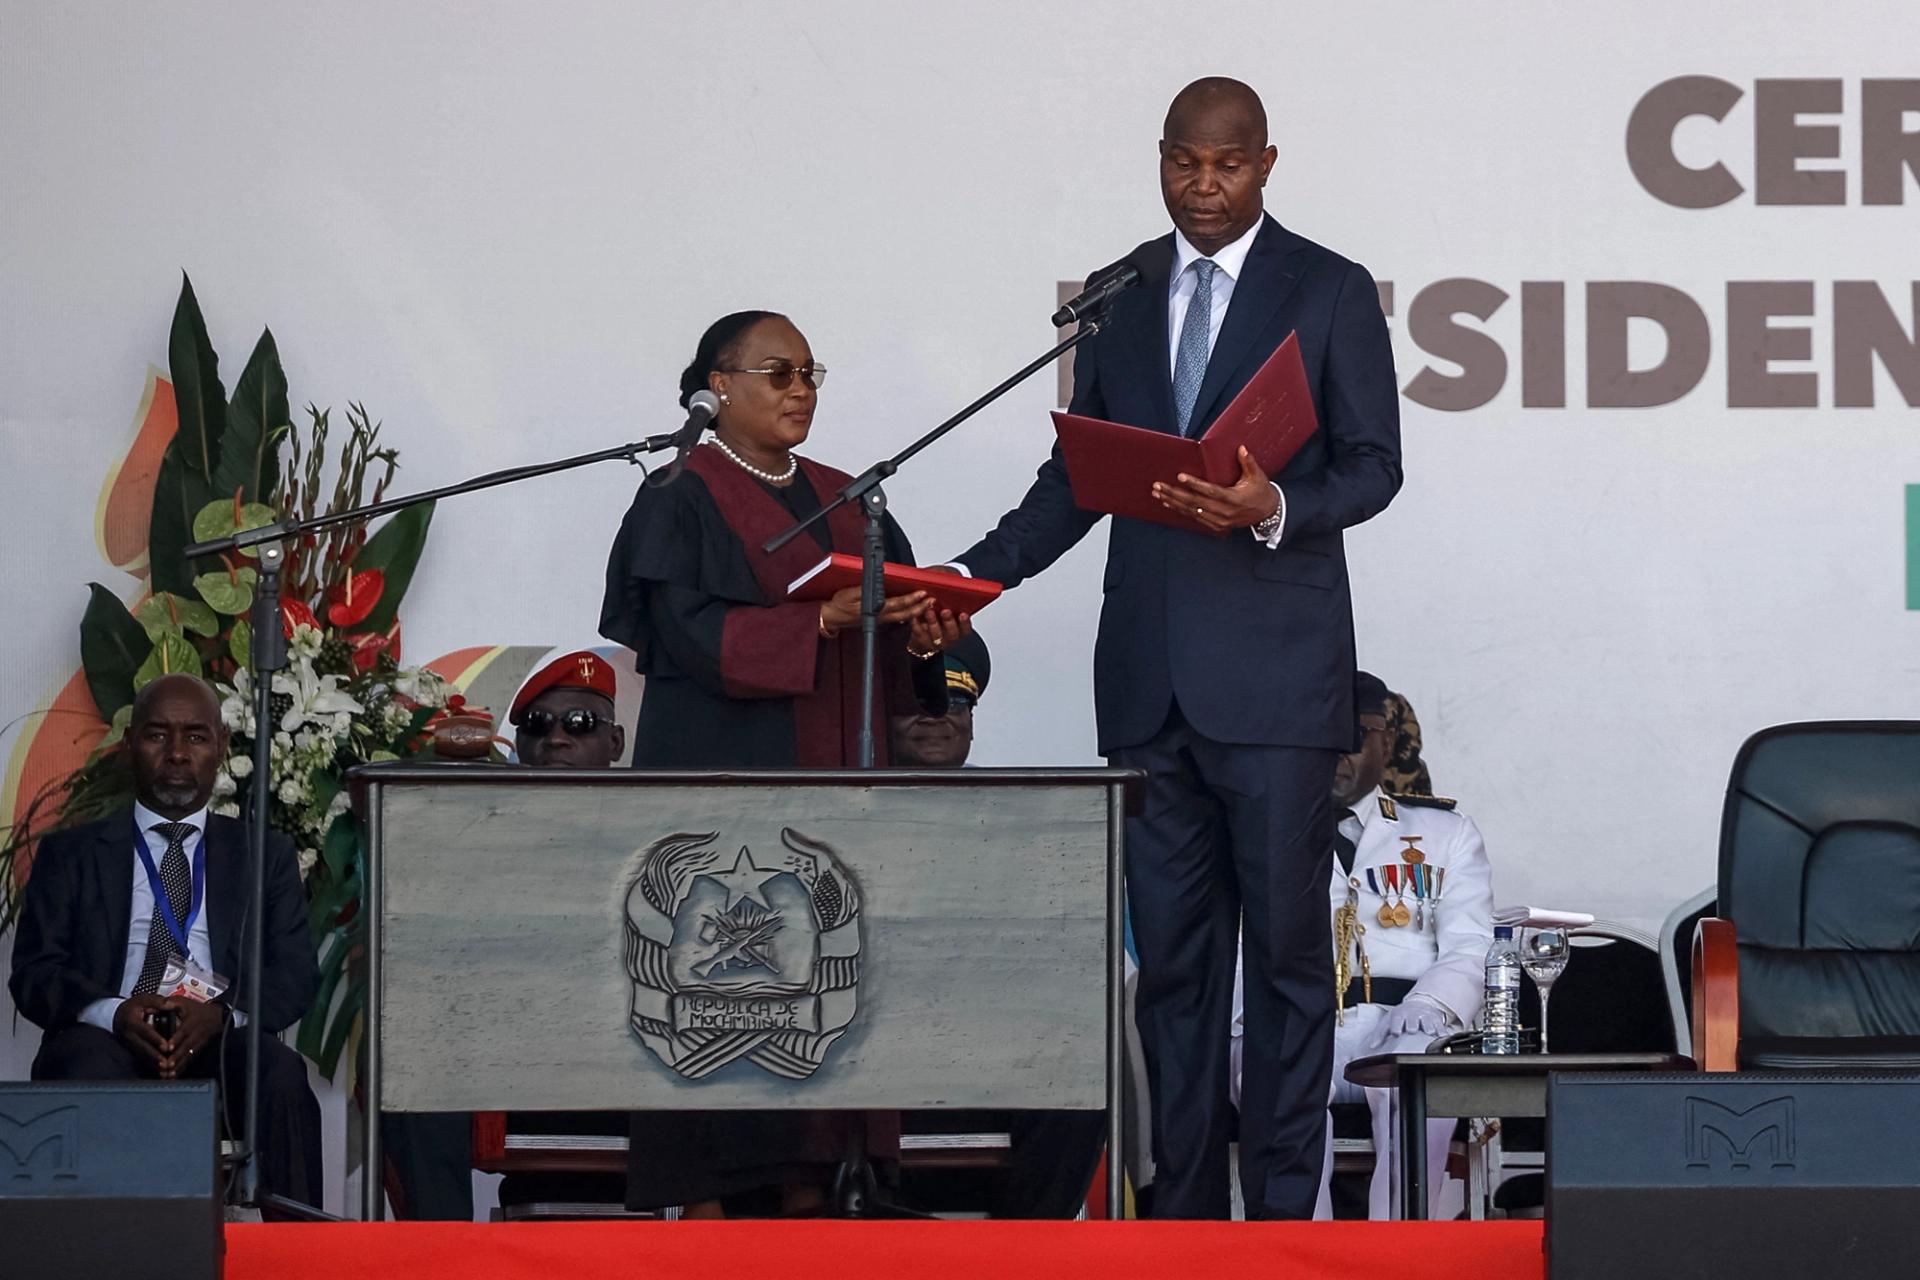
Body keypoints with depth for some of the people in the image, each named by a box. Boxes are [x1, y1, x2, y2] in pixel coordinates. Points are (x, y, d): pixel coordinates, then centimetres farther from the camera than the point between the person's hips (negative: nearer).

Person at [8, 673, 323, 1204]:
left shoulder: (264, 854, 21)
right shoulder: (70, 854, 19)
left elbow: (294, 975, 10)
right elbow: (34, 972, 7)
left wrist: (222, 1013, -13)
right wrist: (114, 1013, -15)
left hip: (220, 1044, 1)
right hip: (109, 1040, -1)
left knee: (282, 1076, -33)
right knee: (85, 1066, -37)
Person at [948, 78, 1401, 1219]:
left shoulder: (1331, 292, 0)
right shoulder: (1121, 294, 13)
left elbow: (1374, 465, -2)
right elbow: (1079, 470, 16)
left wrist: (1277, 510, -22)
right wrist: (983, 571, 2)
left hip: (1275, 676, -4)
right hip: (1149, 675, 4)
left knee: (1286, 942, -2)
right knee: (1170, 951, 7)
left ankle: (1283, 1207, 2)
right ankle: (1183, 1202, 12)